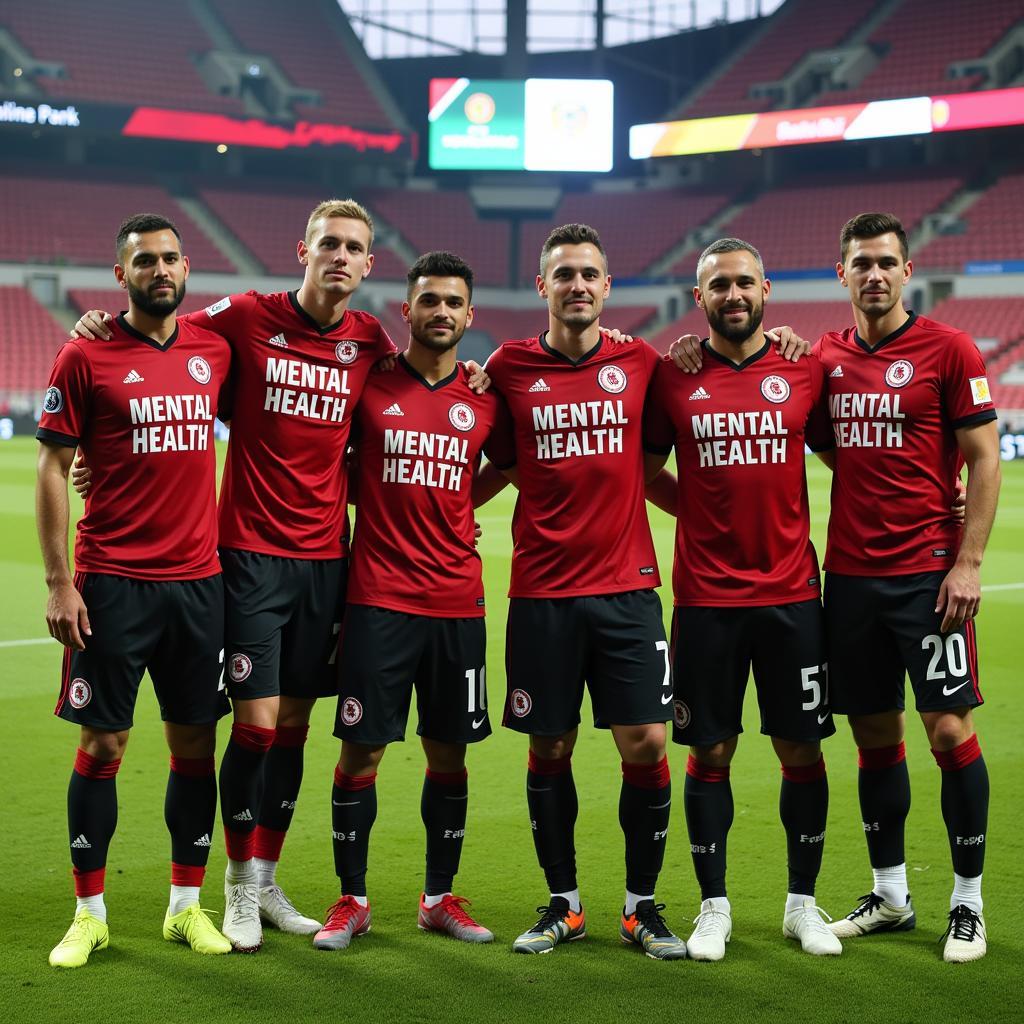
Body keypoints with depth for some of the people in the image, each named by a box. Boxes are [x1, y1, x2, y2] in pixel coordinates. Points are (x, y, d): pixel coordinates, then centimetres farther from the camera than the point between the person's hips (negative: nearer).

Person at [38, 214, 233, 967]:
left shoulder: (214, 351, 8)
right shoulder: (86, 357, -3)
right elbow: (54, 468, -3)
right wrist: (58, 581, -8)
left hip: (199, 579, 4)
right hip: (112, 584, -4)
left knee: (196, 743, 8)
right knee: (102, 743, 1)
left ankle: (187, 905, 20)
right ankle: (90, 913, 13)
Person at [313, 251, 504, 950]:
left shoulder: (486, 399, 5)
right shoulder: (369, 384, 0)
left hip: (457, 603, 2)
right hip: (378, 598, -2)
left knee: (448, 753, 8)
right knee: (360, 749, -1)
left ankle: (440, 897, 22)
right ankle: (352, 900, 13)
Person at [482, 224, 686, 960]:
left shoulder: (642, 363, 5)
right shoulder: (509, 367, 3)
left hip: (627, 587, 1)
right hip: (541, 592, 0)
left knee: (646, 743, -3)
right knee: (549, 748, 5)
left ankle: (642, 905, 13)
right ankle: (564, 904, 21)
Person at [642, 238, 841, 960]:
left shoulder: (805, 372, 3)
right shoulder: (672, 378, 1)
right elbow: (645, 470, 11)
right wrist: (709, 511, 3)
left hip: (791, 594, 1)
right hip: (706, 598, -1)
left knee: (802, 749, 6)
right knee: (710, 752, 5)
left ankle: (803, 902, 21)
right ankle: (714, 907, 18)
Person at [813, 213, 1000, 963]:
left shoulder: (947, 349, -4)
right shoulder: (827, 356, 9)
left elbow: (984, 458, -5)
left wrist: (968, 562, -12)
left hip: (927, 573, -4)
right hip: (850, 573, 5)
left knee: (949, 730, -3)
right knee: (875, 734, 10)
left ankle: (968, 902, 9)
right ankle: (890, 896, 22)